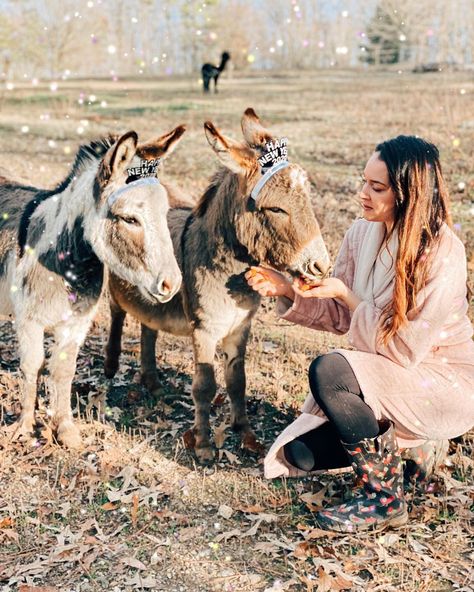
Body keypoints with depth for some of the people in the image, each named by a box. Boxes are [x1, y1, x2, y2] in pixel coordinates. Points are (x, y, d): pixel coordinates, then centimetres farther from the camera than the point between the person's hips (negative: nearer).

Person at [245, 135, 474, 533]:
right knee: (300, 454, -3)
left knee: (328, 371, -31)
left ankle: (384, 500, -12)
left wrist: (346, 295, -24)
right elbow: (338, 317, 3)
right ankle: (409, 442, 18)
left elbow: (403, 350, -23)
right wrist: (288, 291, -13)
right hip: (384, 377, 7)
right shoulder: (363, 232, -4)